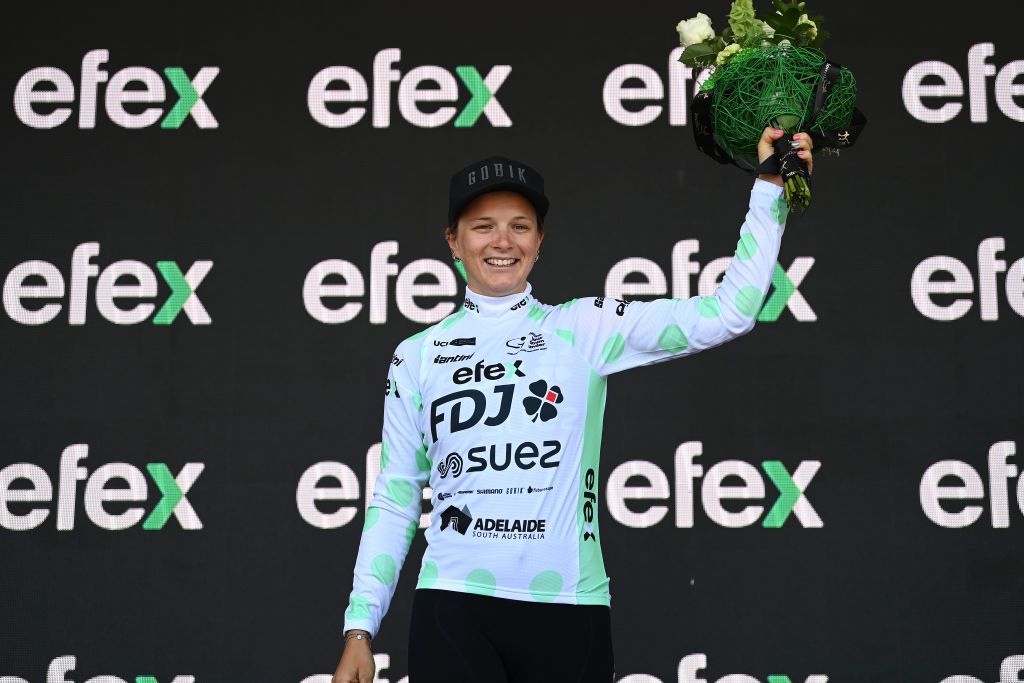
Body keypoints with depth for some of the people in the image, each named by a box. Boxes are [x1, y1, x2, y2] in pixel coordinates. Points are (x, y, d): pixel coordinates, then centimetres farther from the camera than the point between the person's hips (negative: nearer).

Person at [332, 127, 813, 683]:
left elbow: (728, 313, -4)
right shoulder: (416, 355, 8)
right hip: (453, 613, 0)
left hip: (569, 609, 0)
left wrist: (770, 186, -7)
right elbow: (394, 499, 10)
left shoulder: (585, 329, 4)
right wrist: (359, 629, 5)